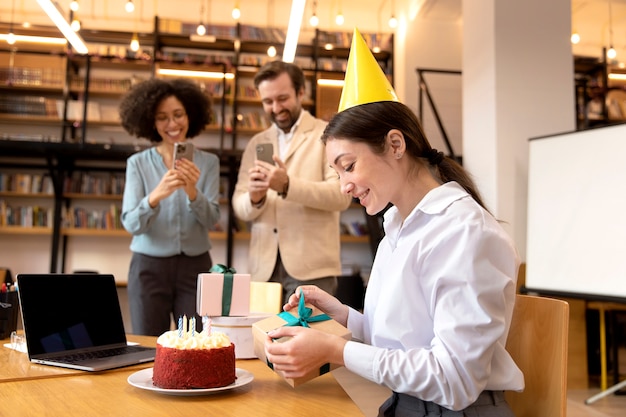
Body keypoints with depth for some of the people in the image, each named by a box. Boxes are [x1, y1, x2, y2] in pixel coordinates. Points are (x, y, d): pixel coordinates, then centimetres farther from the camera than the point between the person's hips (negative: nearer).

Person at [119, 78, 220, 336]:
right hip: (149, 267, 0)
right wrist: (155, 196, -28)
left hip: (195, 267, 1)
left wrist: (192, 191, -24)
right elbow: (131, 224, -9)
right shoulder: (138, 163, 0)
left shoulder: (208, 162, 3)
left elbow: (211, 219, -5)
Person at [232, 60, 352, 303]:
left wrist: (288, 185, -26)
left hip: (311, 266, -4)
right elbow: (239, 207, 8)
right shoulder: (256, 144, 14)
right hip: (264, 266, 4)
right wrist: (253, 198, -15)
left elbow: (341, 194, -12)